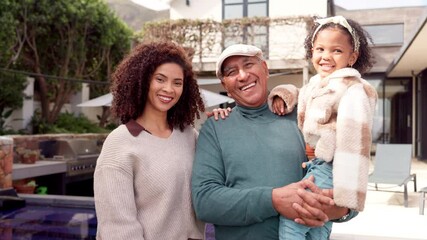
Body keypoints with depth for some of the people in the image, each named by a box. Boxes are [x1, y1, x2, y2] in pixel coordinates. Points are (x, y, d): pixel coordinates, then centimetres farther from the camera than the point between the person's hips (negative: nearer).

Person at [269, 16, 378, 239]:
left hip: (330, 170, -9)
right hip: (315, 167, 9)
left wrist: (345, 196, -26)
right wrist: (280, 95, 8)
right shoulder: (315, 84, 12)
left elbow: (353, 143, -21)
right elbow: (297, 97, 34)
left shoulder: (353, 91, -14)